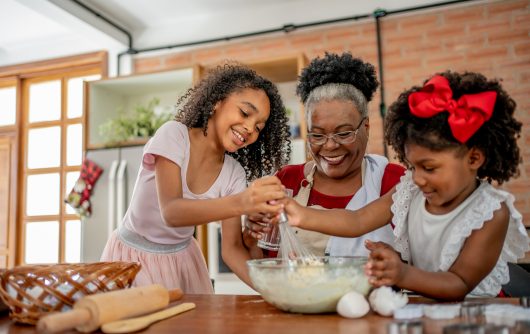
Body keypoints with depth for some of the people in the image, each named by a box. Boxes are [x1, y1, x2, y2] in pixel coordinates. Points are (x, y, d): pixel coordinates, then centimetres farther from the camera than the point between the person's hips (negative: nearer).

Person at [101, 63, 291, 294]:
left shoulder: (234, 173, -10)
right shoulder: (173, 134, -21)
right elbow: (171, 212, -35)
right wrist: (240, 203, -50)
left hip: (182, 258, 4)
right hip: (133, 257, -3)